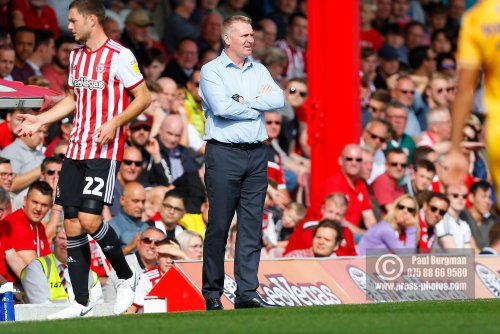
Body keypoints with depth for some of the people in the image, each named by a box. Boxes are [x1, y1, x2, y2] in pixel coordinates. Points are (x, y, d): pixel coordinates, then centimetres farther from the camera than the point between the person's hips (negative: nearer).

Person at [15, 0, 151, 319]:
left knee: (89, 219, -18)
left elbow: (143, 98, -8)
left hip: (105, 150, -8)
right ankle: (81, 303, 8)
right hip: (76, 149, 8)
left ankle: (127, 276, 5)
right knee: (72, 224, 3)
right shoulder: (76, 55, 15)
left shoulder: (119, 56, -10)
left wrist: (114, 123, -20)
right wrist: (40, 120, 19)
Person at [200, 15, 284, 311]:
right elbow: (221, 107, -16)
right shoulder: (212, 71, -1)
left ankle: (247, 293, 3)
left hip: (256, 154, 5)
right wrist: (259, 105, -5)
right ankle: (212, 292, 5)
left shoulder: (259, 71, 15)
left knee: (252, 226, 2)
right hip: (224, 153, -5)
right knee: (219, 225, -3)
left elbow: (279, 100, -1)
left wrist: (243, 101, -10)